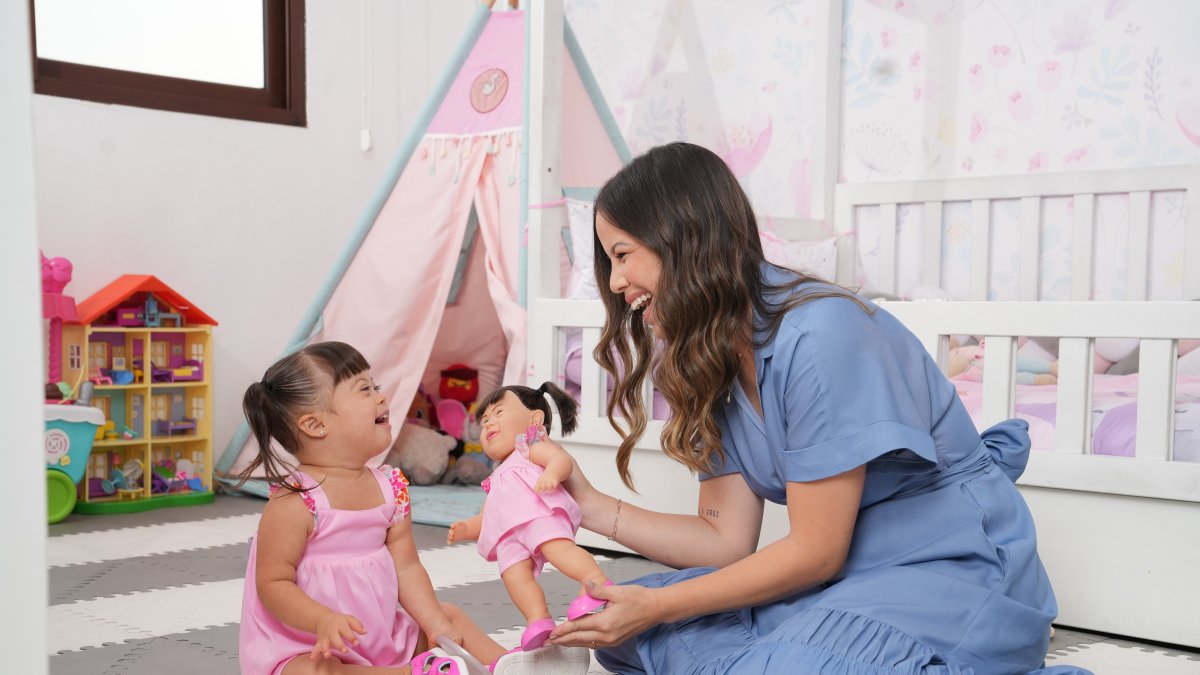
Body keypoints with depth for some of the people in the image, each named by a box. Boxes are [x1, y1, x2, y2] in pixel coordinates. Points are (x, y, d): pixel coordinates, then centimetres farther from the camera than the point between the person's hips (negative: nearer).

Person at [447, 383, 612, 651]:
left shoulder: (533, 447, 23)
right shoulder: (497, 480, 47)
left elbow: (562, 459, 2)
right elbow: (485, 518, 42)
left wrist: (552, 473, -22)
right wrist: (465, 529, 20)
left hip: (539, 511, -6)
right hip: (508, 534, 6)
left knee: (556, 546, -33)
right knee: (513, 573, -20)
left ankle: (596, 580, -44)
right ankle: (538, 619, -31)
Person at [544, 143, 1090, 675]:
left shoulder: (819, 335, -22)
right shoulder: (713, 360, 5)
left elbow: (816, 551, -18)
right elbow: (727, 539, 4)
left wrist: (659, 607, -14)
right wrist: (593, 508, -4)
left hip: (954, 577, -7)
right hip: (850, 576, 7)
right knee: (626, 628, -7)